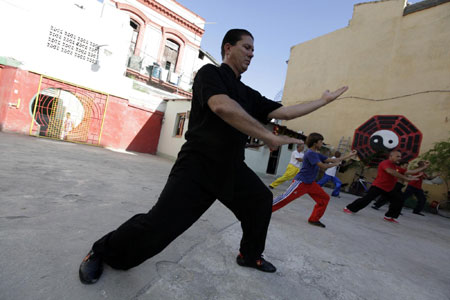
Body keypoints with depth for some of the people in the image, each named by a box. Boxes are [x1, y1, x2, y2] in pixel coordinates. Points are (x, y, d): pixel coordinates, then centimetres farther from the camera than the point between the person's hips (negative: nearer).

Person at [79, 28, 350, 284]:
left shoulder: (249, 94, 14)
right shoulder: (210, 73, -6)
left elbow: (284, 112, 16)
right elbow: (221, 106, -27)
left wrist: (325, 100, 20)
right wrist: (269, 136, -23)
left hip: (232, 168, 9)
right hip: (198, 165, -8)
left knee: (262, 200, 18)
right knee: (159, 226, -16)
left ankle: (250, 255, 40)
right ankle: (102, 253, 15)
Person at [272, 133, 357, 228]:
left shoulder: (317, 154, 11)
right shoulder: (310, 153, -18)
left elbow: (331, 160, 15)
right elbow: (323, 166, -23)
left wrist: (349, 156, 17)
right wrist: (335, 164, -4)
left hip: (311, 183, 10)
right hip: (300, 182, -10)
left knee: (325, 198, 9)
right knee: (286, 198, -12)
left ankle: (314, 219, 17)